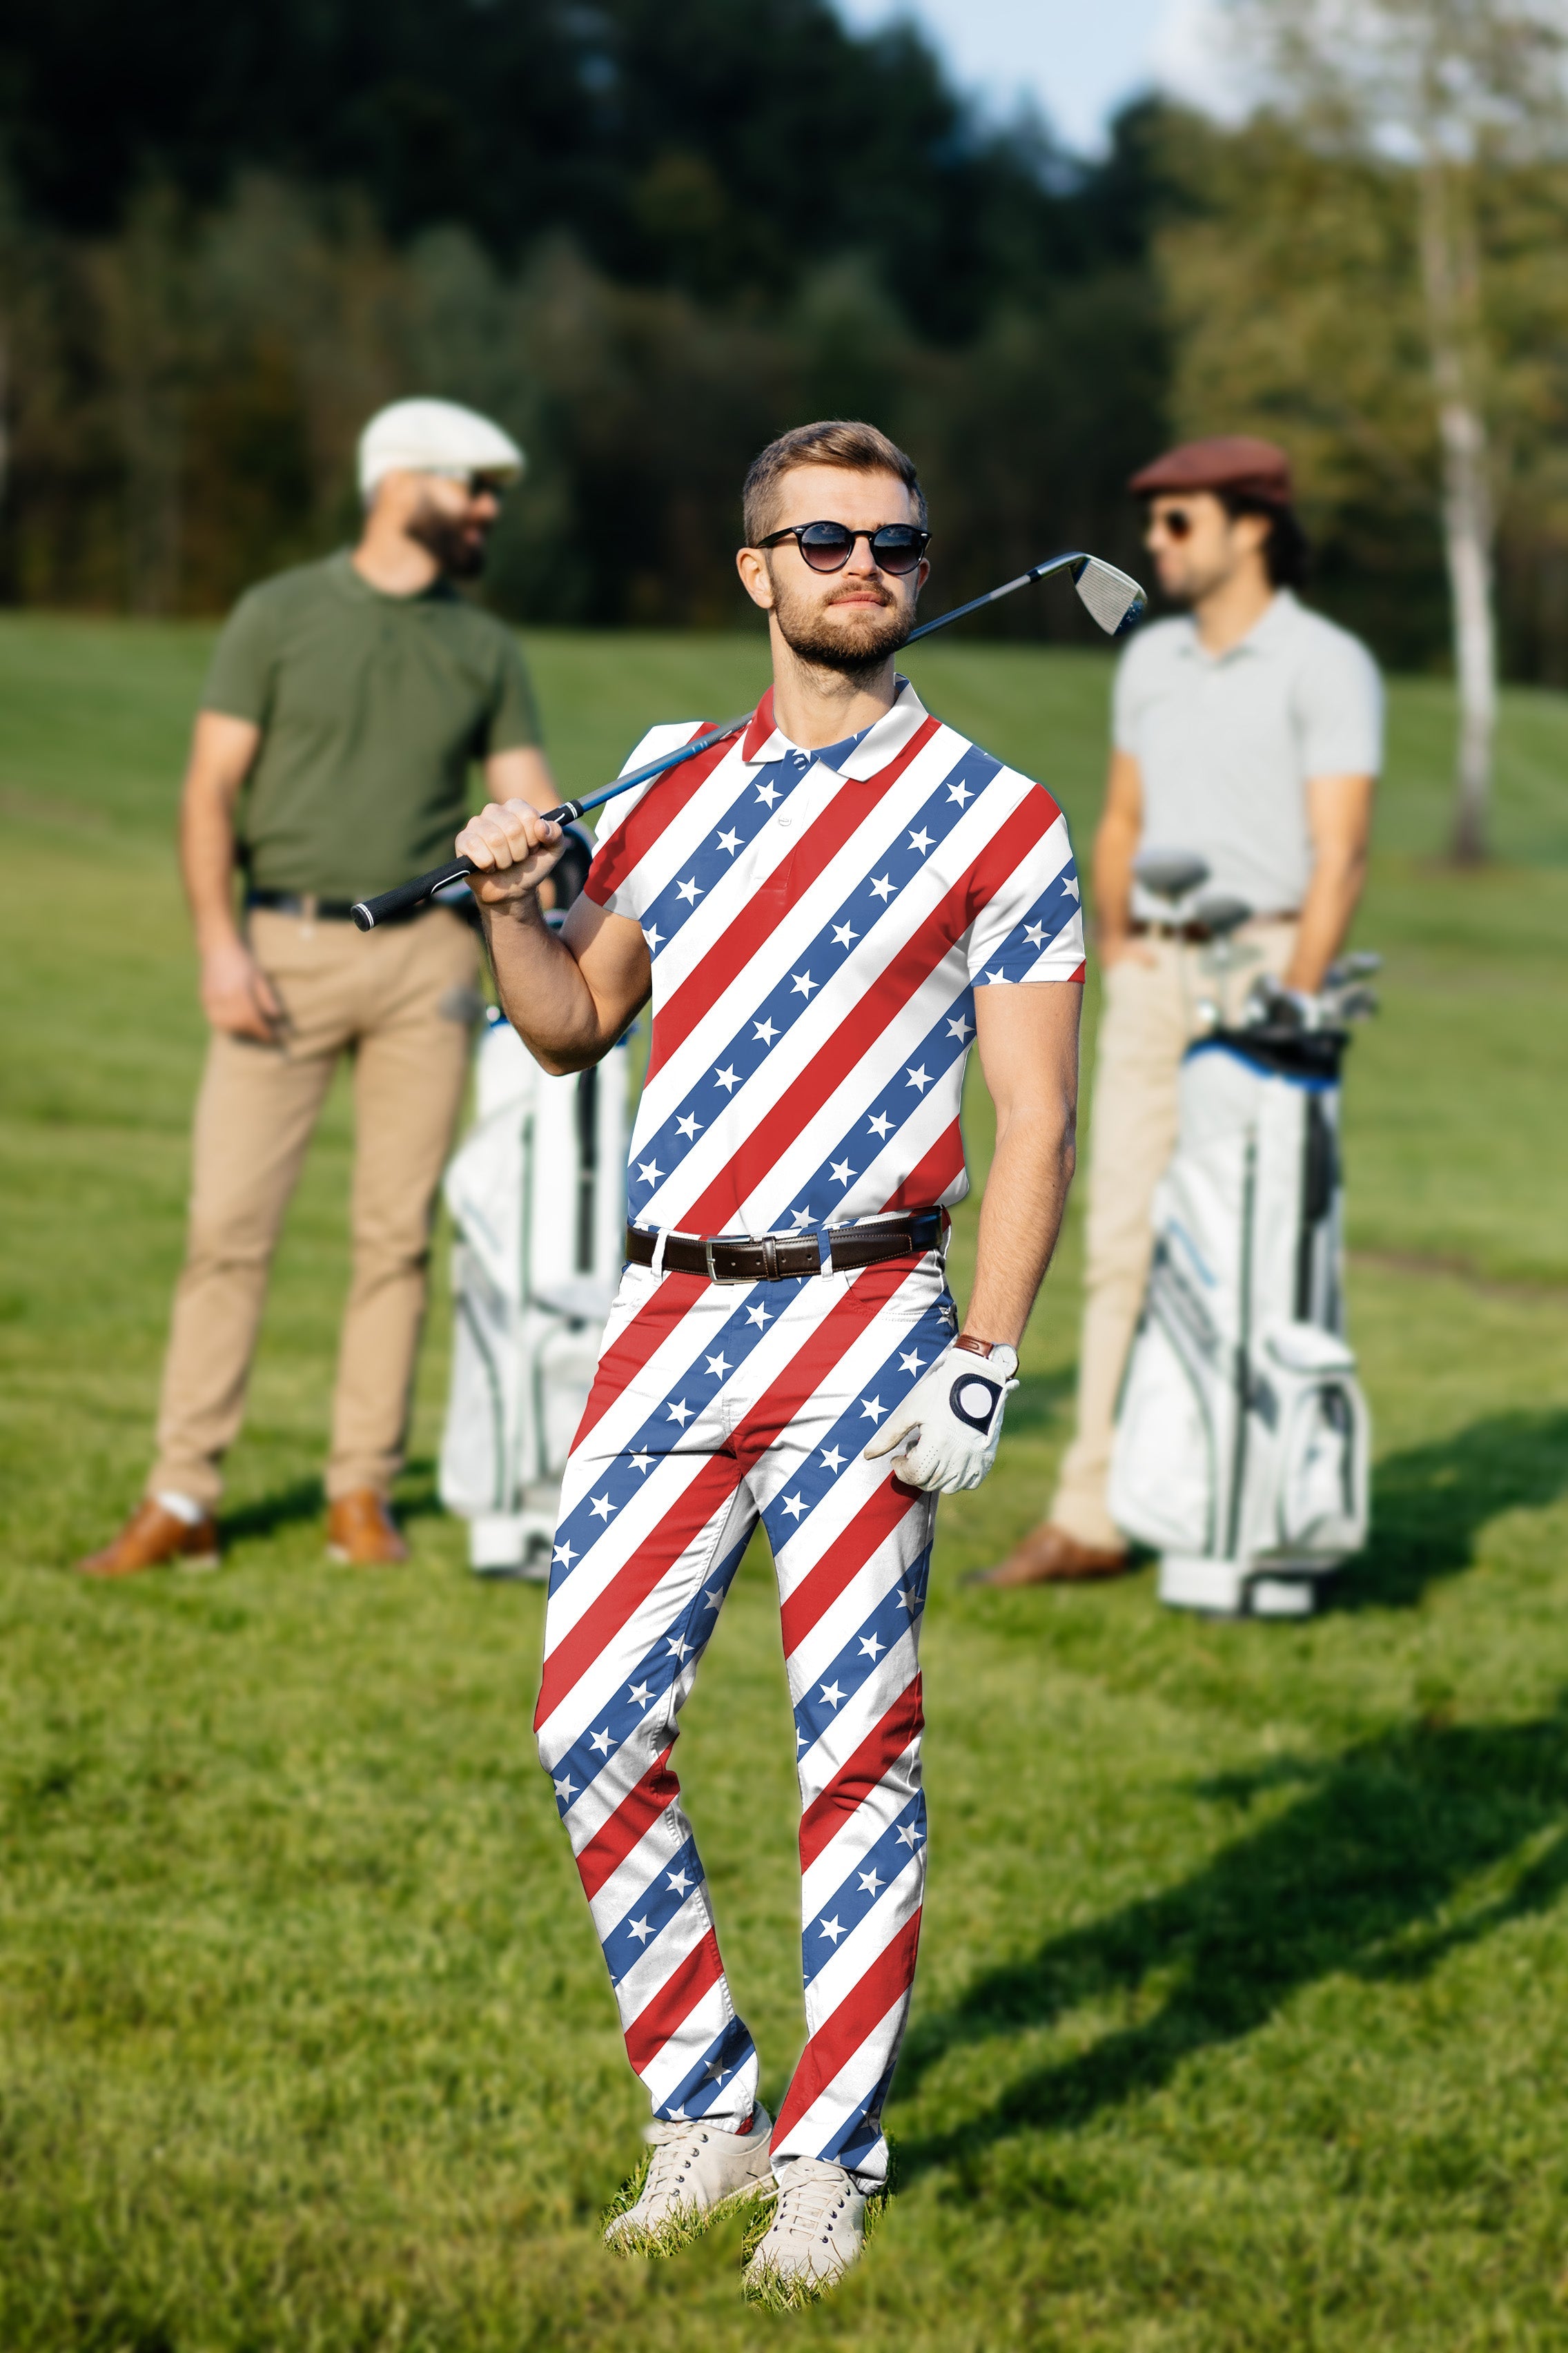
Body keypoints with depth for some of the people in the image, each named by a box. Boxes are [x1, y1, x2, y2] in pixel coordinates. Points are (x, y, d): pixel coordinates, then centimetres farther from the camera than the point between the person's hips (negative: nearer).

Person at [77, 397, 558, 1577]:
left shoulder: (486, 649, 11)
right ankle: (182, 1500, -2)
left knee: (399, 1232, 3)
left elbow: (529, 803, 7)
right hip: (286, 949, -3)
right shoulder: (280, 616, 2)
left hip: (423, 955, 3)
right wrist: (219, 940, -12)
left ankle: (365, 1492, 11)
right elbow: (211, 787, -1)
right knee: (230, 1222, -6)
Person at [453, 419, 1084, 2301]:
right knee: (589, 1724, 1)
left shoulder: (995, 821, 1)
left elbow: (1035, 1121, -2)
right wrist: (508, 911, 3)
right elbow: (578, 1026, 24)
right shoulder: (673, 788, 13)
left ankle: (826, 2160, 10)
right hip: (665, 1321, 4)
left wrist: (980, 1365, -11)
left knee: (854, 1751, -2)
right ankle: (698, 2107, 17)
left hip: (862, 1325, -4)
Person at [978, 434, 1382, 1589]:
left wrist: (1291, 1005, -19)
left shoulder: (1326, 665, -6)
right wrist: (1118, 953, 13)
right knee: (1123, 1243, 2)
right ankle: (1092, 1516, 4)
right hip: (1152, 974, 6)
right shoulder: (1152, 661, 15)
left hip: (1265, 963, -6)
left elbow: (1340, 852, -12)